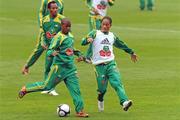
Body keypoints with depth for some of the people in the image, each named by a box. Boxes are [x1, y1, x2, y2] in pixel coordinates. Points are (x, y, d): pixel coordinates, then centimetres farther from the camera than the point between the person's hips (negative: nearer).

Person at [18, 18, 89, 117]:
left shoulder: (70, 36, 11)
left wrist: (78, 54, 20)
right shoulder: (58, 37, -13)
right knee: (47, 86, 2)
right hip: (59, 66, -7)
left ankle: (80, 110, 2)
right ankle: (26, 89, 22)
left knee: (75, 89, 0)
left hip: (70, 67, 7)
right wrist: (52, 53, -38)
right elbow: (49, 50, -17)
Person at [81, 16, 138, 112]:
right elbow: (83, 42, -10)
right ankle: (100, 100, 32)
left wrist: (131, 52, 42)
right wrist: (88, 40, -33)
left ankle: (124, 102, -29)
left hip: (111, 63, 3)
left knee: (117, 83, -17)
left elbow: (121, 45, 31)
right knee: (102, 88, 0)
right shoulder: (95, 33, 1)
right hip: (99, 65, -3)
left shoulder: (112, 36, 14)